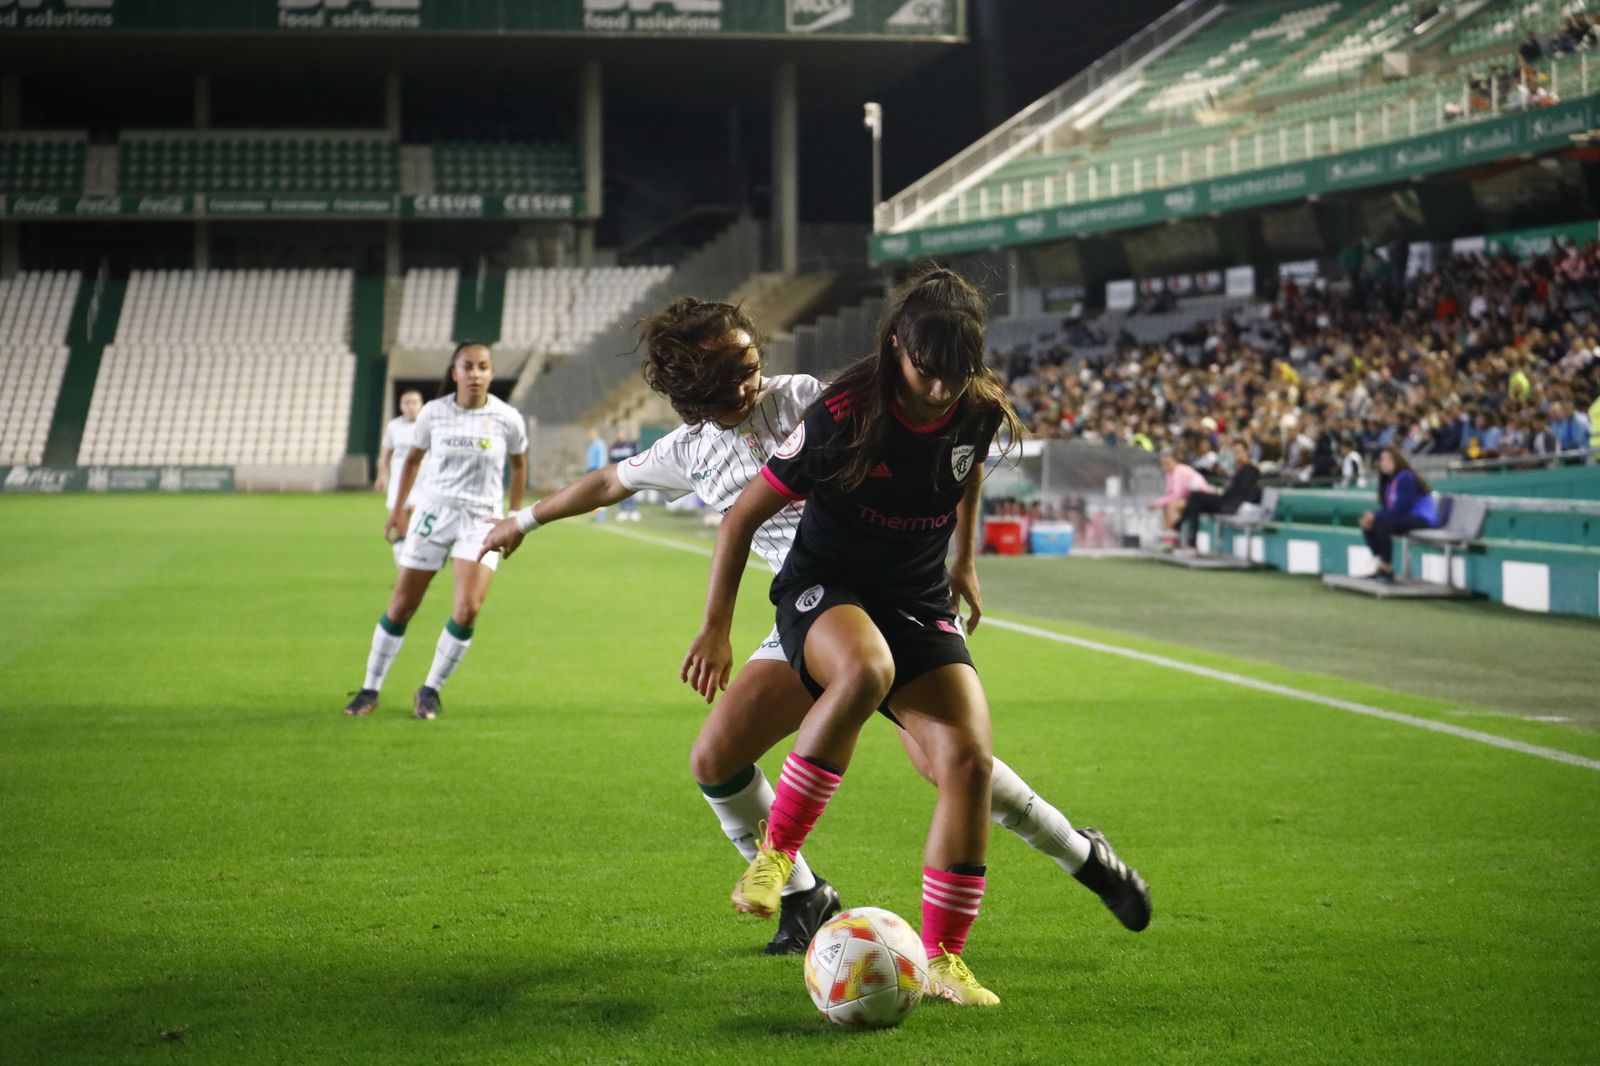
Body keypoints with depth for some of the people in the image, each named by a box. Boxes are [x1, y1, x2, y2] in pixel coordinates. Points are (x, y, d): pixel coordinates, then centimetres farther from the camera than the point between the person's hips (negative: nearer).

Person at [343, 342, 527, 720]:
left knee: (467, 609, -18)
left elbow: (518, 465, 12)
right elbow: (413, 459, 13)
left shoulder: (507, 418, -6)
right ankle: (370, 689, 19)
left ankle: (430, 691, 1)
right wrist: (398, 508, 14)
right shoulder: (434, 412, -3)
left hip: (482, 521, -1)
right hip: (434, 513, 1)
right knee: (401, 607, 4)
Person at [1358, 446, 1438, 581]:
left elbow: (1402, 507, -22)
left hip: (1423, 519, -9)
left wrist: (1376, 516, -22)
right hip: (1406, 517, 9)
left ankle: (1387, 569, -21)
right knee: (1368, 524, -1)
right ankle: (1380, 566, 0)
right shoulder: (1388, 481, 10)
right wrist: (1372, 516, -13)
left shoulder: (1406, 477, -16)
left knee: (1383, 525, -29)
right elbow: (1388, 508, 7)